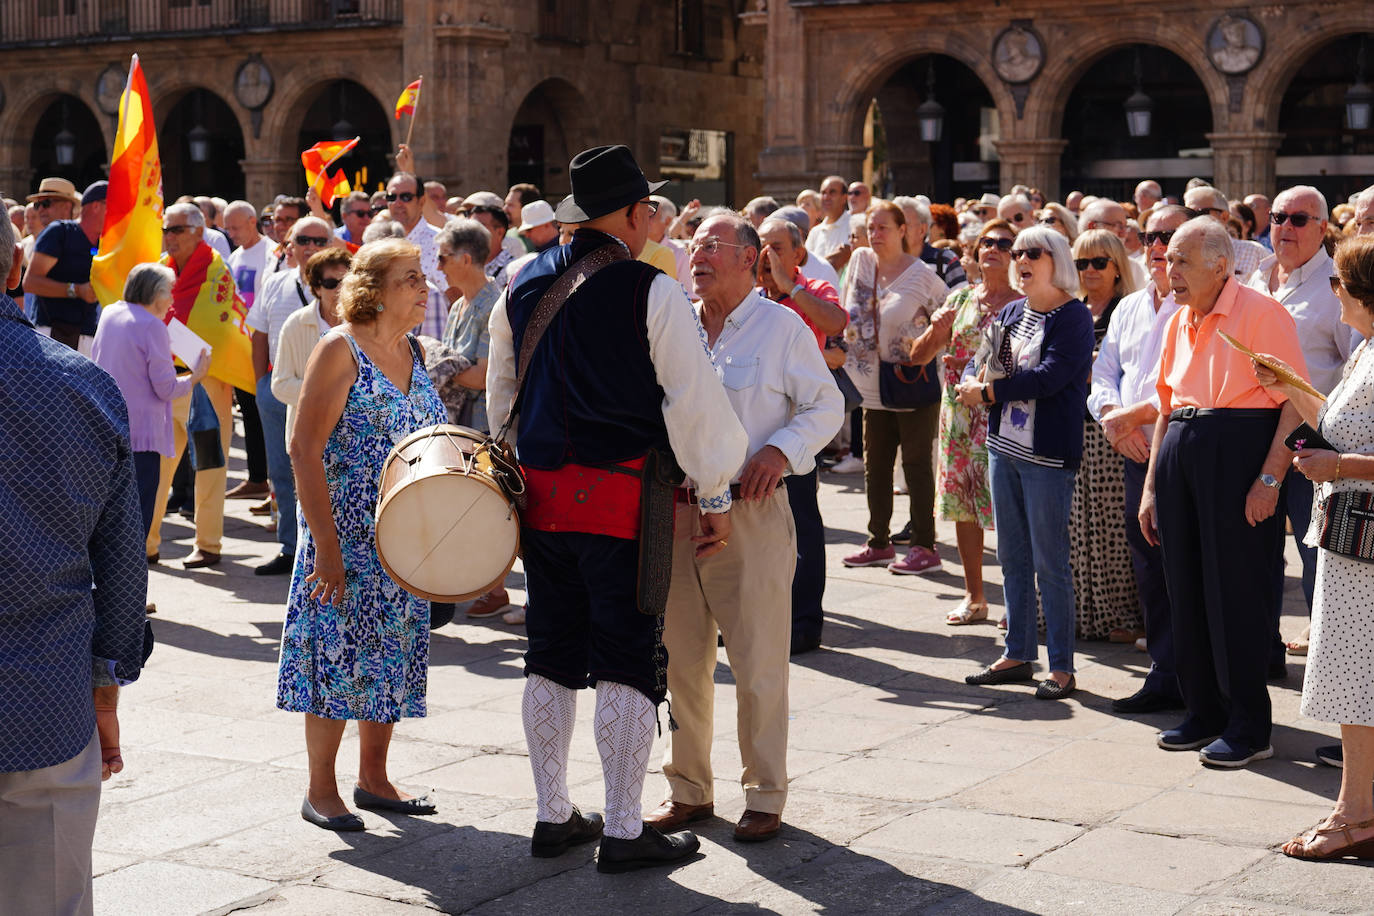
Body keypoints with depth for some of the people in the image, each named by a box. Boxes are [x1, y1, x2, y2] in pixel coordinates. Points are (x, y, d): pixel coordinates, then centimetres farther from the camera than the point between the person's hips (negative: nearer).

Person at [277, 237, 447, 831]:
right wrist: (325, 546, -20)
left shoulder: (410, 353, 9)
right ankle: (321, 790, 11)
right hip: (346, 536, -7)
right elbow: (304, 451, -16)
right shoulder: (340, 349, -12)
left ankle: (373, 777, 25)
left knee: (391, 652, 12)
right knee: (336, 653, -1)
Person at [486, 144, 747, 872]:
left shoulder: (524, 286, 7)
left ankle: (553, 817, 23)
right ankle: (623, 831, 6)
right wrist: (715, 497, 0)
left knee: (551, 657, 14)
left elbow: (500, 396, 18)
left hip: (541, 490, 6)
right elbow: (693, 399, -9)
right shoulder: (651, 292, -11)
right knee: (627, 663, 1)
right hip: (623, 498, -6)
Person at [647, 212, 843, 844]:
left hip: (750, 513, -5)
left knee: (758, 663, -1)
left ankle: (765, 796, 11)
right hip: (677, 512, 5)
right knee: (681, 658, 10)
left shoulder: (782, 326, 0)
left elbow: (826, 406, 0)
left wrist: (779, 450, -15)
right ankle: (688, 788, 23)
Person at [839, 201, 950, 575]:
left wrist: (934, 338, -18)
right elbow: (849, 310, 13)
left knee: (916, 463, -2)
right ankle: (878, 543, 21)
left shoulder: (921, 274, -9)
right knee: (875, 464, 11)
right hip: (875, 385, 6)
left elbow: (952, 309, -1)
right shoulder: (861, 260, 4)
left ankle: (925, 547, 3)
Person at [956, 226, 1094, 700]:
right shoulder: (1011, 312, 13)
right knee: (1012, 558, 14)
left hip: (1047, 455, -7)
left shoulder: (1073, 317, -10)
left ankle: (1062, 667, 5)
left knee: (1050, 562, -3)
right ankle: (1018, 653, 25)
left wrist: (987, 391, -16)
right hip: (1004, 447, 7)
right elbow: (976, 361, 12)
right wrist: (974, 378, -12)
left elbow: (1049, 377, -21)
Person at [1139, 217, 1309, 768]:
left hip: (1239, 450, -7)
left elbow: (1297, 403, -12)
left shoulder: (1261, 313, -8)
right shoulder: (1178, 324, 15)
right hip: (1181, 452, 7)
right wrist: (1151, 486, 18)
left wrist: (1269, 477, -18)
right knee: (1186, 588, 9)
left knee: (1237, 591, -4)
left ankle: (1249, 727, 5)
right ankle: (1204, 712, 22)